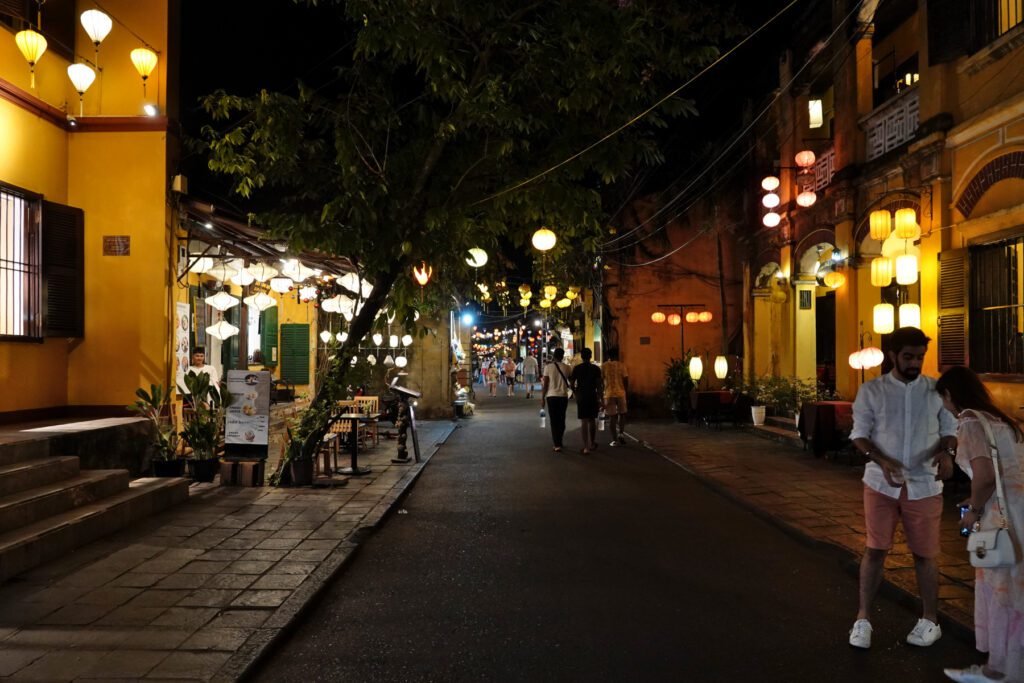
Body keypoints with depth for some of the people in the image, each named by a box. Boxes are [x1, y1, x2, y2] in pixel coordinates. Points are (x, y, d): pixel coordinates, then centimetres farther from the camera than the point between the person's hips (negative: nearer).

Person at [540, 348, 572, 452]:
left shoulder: (548, 367, -6)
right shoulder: (567, 368, -1)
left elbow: (545, 384, -6)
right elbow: (571, 381, 8)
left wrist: (542, 398, 0)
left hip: (551, 396, -2)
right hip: (563, 396, 2)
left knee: (554, 420, 2)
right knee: (561, 419, 16)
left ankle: (557, 445, -6)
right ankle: (559, 442, 27)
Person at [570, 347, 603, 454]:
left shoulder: (577, 368, -3)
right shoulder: (596, 369, -2)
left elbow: (571, 384, -1)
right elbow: (599, 385, -5)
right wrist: (600, 399, 0)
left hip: (581, 397, -2)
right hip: (593, 397, 2)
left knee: (584, 421, -1)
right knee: (592, 420, 17)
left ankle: (586, 446, -6)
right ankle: (593, 443, 26)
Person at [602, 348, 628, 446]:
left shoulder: (604, 366, 0)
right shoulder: (621, 365, -1)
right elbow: (626, 380, -3)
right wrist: (625, 390, 12)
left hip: (609, 394, 0)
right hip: (620, 393, 0)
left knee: (612, 417, 5)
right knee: (622, 414, 20)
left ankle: (614, 440, 4)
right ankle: (621, 433, 6)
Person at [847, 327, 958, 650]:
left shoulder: (937, 390, 1)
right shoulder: (871, 391, -3)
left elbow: (950, 430, 5)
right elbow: (859, 433, -3)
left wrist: (946, 452, -17)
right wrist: (882, 461, -20)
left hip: (924, 486, 1)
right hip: (881, 484, -1)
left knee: (925, 553, 10)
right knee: (875, 549, 3)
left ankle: (930, 620, 27)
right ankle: (863, 618, 13)